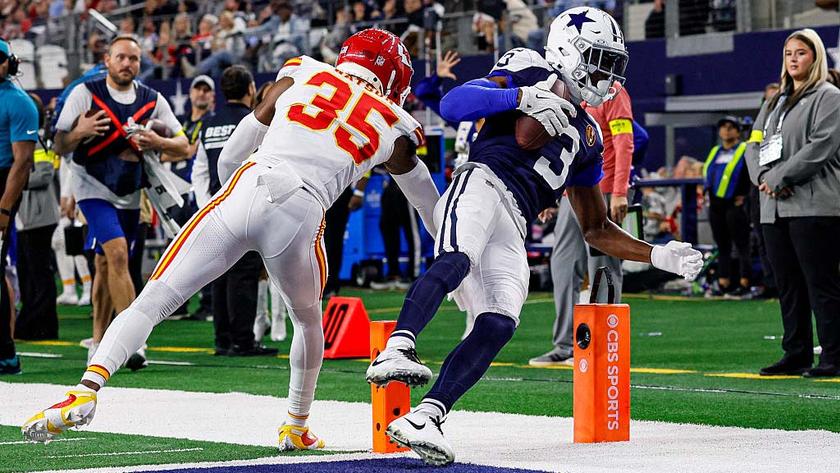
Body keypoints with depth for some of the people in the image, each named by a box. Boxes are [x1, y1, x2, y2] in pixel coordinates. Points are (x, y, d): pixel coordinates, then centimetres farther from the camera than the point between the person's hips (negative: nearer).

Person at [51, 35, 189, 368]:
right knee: (117, 253, -21)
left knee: (106, 265, 13)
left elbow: (183, 146, 3)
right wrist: (80, 133, -27)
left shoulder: (152, 100, 4)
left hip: (129, 193, 5)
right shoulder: (85, 94, -7)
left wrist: (158, 143, -18)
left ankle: (99, 343, 23)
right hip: (93, 187, -5)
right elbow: (60, 147, -5)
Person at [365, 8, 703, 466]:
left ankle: (422, 419, -26)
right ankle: (396, 351, -55)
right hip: (481, 186, -6)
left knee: (499, 324, -17)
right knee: (457, 261, -36)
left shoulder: (587, 136, 33)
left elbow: (597, 230, 35)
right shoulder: (530, 73, 13)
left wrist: (658, 256, 23)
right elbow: (452, 105, -3)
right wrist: (522, 97, -16)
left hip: (512, 231, 6)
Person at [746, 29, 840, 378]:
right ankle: (796, 354, 14)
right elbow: (754, 144, 16)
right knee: (788, 284, 9)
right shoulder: (775, 102, 22)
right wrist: (763, 176, -5)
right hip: (774, 207, 8)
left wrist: (780, 178, -15)